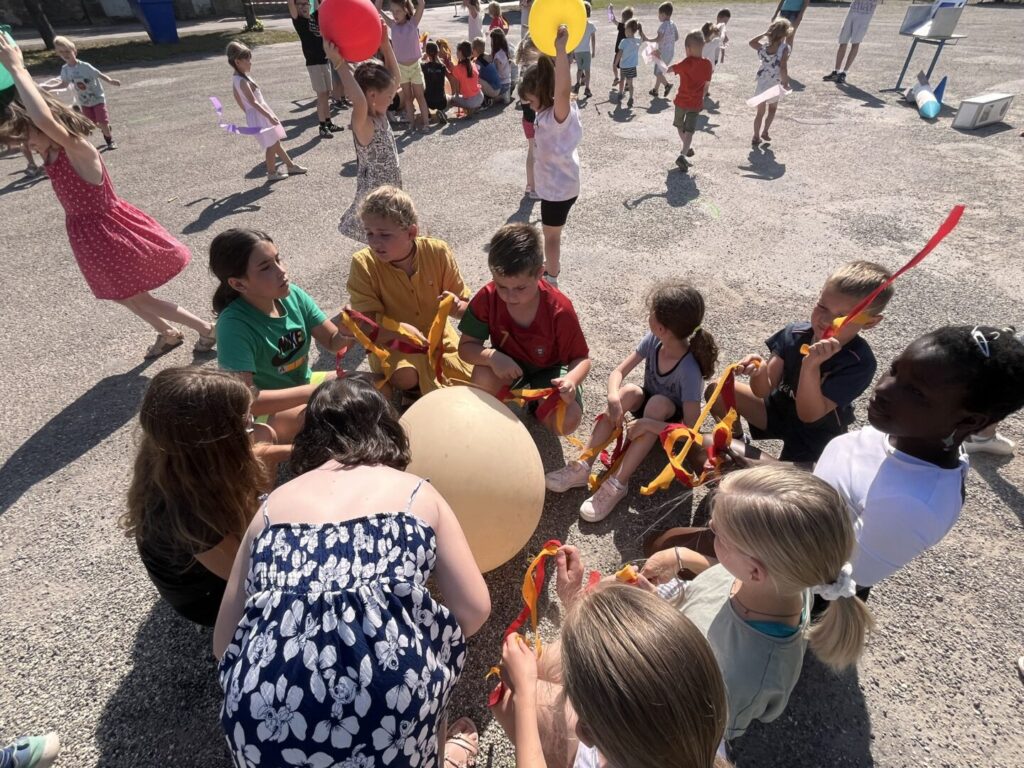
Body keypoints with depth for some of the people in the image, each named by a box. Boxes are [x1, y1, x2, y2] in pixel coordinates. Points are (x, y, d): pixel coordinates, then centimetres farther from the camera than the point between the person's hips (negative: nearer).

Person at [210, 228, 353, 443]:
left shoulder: (293, 295, -12)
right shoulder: (235, 325, -27)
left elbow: (333, 342, -5)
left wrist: (346, 334, -29)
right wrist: (314, 392, -36)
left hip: (304, 384, 6)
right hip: (265, 412, -6)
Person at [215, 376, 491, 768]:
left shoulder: (272, 505, 17)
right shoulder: (416, 492, 11)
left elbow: (224, 644, 21)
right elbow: (475, 610, 9)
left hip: (262, 718, 3)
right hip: (387, 704, -2)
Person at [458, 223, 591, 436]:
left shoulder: (560, 309, -29)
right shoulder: (487, 298, -24)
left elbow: (581, 358, -20)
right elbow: (466, 346, -18)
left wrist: (571, 380, -44)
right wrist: (491, 356, -41)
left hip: (549, 370, 0)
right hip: (507, 366, 1)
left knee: (567, 422, -25)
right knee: (483, 376, -35)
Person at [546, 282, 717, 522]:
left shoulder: (689, 370, -34)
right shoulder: (653, 340, -20)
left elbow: (692, 428, -34)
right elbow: (618, 372, -17)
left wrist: (647, 424, -41)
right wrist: (613, 398, -37)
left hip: (671, 423, -4)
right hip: (648, 404, 4)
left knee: (658, 403, -36)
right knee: (629, 392, -28)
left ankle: (617, 484, -33)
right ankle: (582, 467, -30)